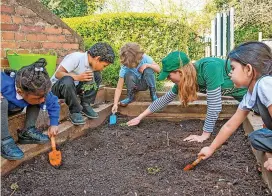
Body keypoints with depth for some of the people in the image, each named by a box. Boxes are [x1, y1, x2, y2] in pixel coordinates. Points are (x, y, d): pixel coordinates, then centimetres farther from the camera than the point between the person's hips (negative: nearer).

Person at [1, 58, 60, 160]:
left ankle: (27, 132, -11)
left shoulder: (39, 91, -29)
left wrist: (54, 124, -16)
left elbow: (53, 103, -13)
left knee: (36, 101, -16)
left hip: (13, 109, 5)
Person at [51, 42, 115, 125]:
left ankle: (85, 106, -6)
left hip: (74, 87, 6)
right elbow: (58, 74, -28)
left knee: (97, 75, -11)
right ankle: (74, 111, -20)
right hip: (58, 86, -6)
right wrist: (78, 77, -37)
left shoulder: (92, 64, -4)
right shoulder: (76, 57, -26)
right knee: (67, 81, -41)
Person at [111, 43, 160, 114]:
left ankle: (153, 94, -12)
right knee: (129, 75, -33)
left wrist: (147, 65, -32)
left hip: (145, 83, 1)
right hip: (134, 85, -1)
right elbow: (119, 88, -24)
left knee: (149, 70, -30)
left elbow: (158, 69, -15)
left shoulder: (145, 58, -23)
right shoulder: (124, 68, -25)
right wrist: (115, 104, -34)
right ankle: (130, 97, -7)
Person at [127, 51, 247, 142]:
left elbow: (214, 106, -36)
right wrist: (140, 117, 1)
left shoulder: (209, 68, -39)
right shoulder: (184, 79, -15)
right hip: (236, 93, 6)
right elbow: (166, 99, -4)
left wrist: (205, 135, -28)